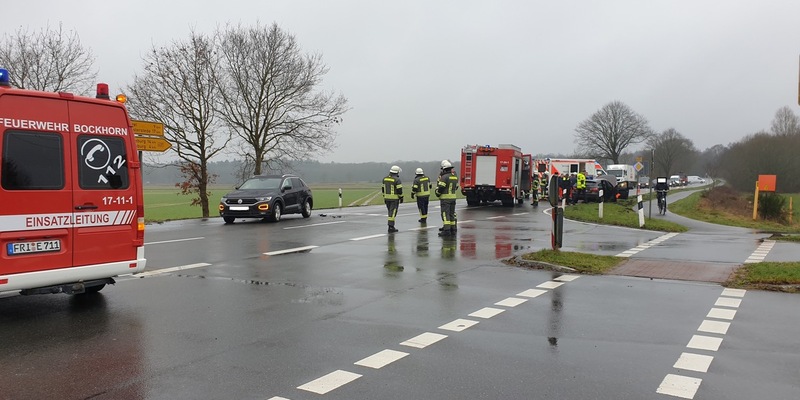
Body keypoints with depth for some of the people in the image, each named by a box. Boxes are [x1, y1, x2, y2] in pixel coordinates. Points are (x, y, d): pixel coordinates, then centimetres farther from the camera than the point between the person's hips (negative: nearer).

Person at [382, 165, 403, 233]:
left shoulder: (385, 179, 6)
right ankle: (391, 227, -11)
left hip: (387, 198, 6)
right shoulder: (397, 180, -14)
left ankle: (391, 226, 18)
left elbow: (383, 189, 11)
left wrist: (384, 197, 18)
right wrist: (401, 198, -5)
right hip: (394, 198, -6)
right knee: (392, 213, -6)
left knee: (391, 212, 16)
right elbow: (399, 190, -14)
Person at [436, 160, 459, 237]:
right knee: (451, 214, 13)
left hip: (445, 198, -8)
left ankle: (447, 230, -13)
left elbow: (440, 187, -17)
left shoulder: (444, 177, -14)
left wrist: (438, 194, -1)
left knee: (445, 214, -8)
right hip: (453, 198, 8)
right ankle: (452, 229, 16)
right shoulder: (455, 176, 11)